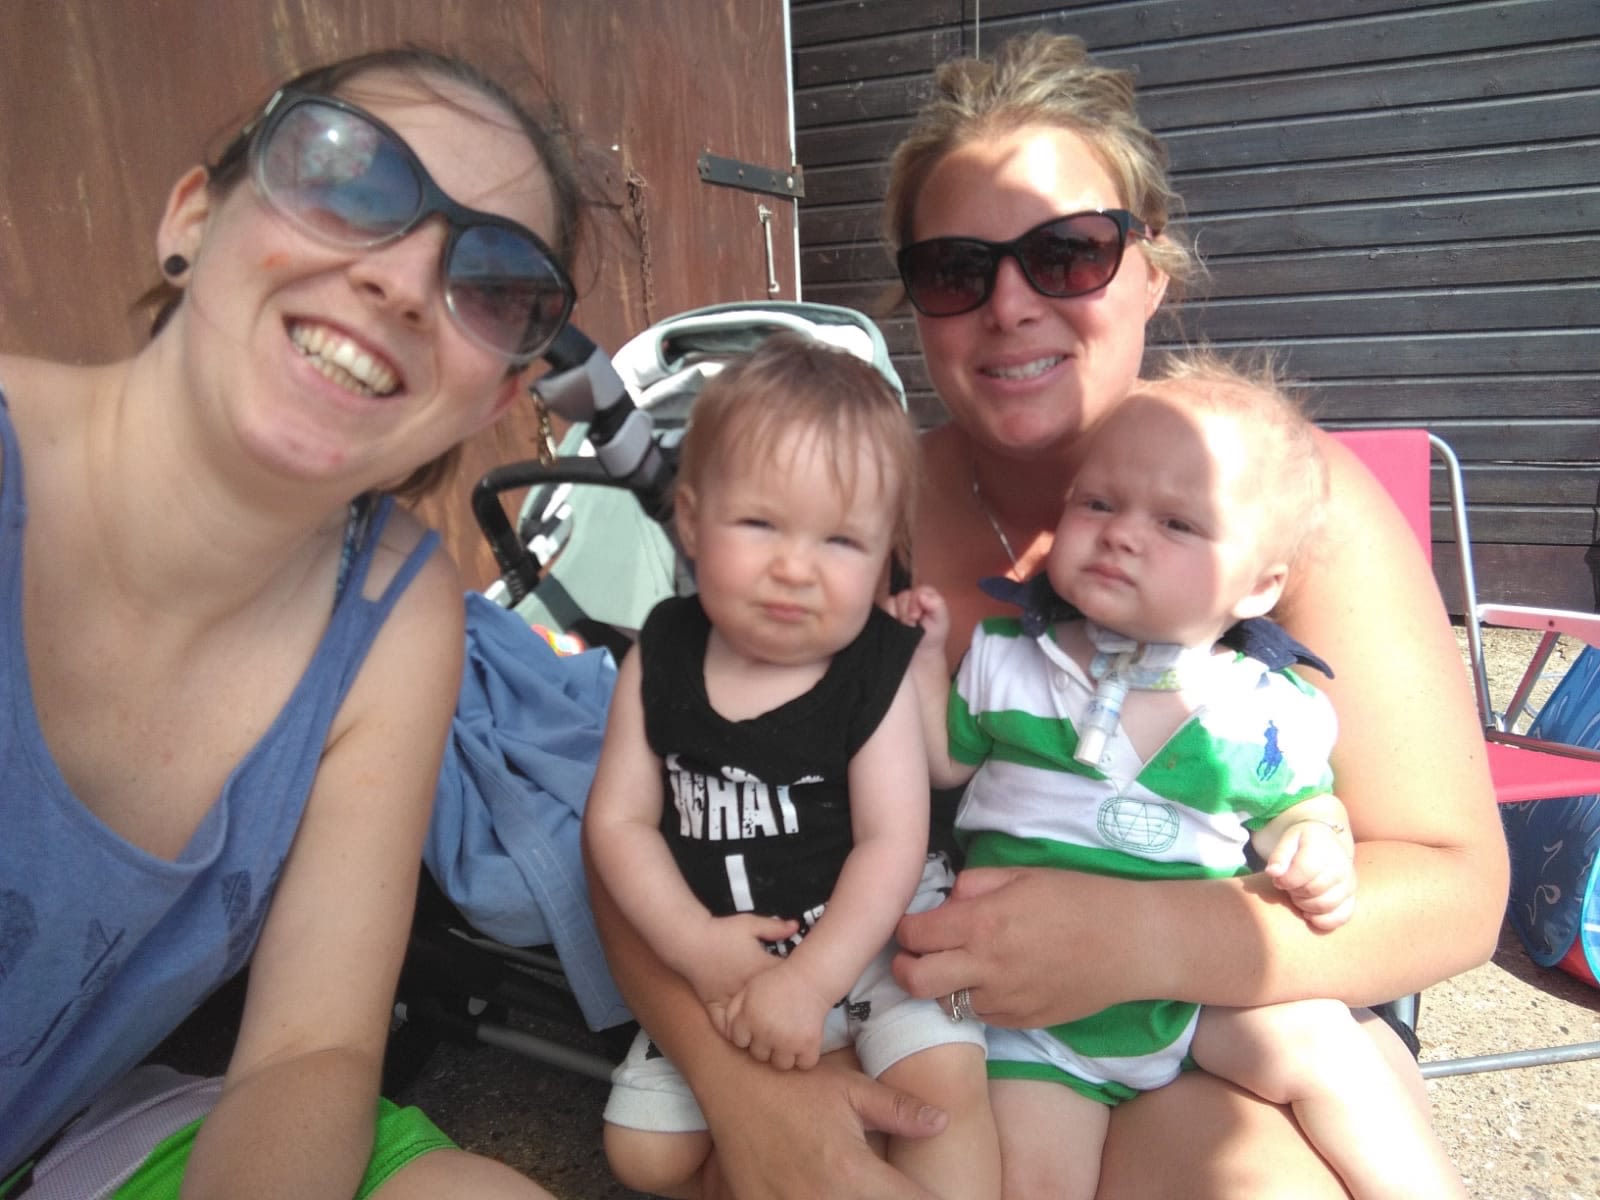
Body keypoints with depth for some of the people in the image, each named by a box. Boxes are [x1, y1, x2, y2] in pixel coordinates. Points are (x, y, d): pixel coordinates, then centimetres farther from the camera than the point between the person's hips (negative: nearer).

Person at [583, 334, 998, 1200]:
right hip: (715, 960, 3)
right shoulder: (659, 659, -9)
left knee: (945, 1082, -23)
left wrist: (811, 980, -25)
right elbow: (618, 820, -6)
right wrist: (695, 942, -17)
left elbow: (891, 845, -17)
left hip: (872, 939, -3)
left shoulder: (879, 673, -15)